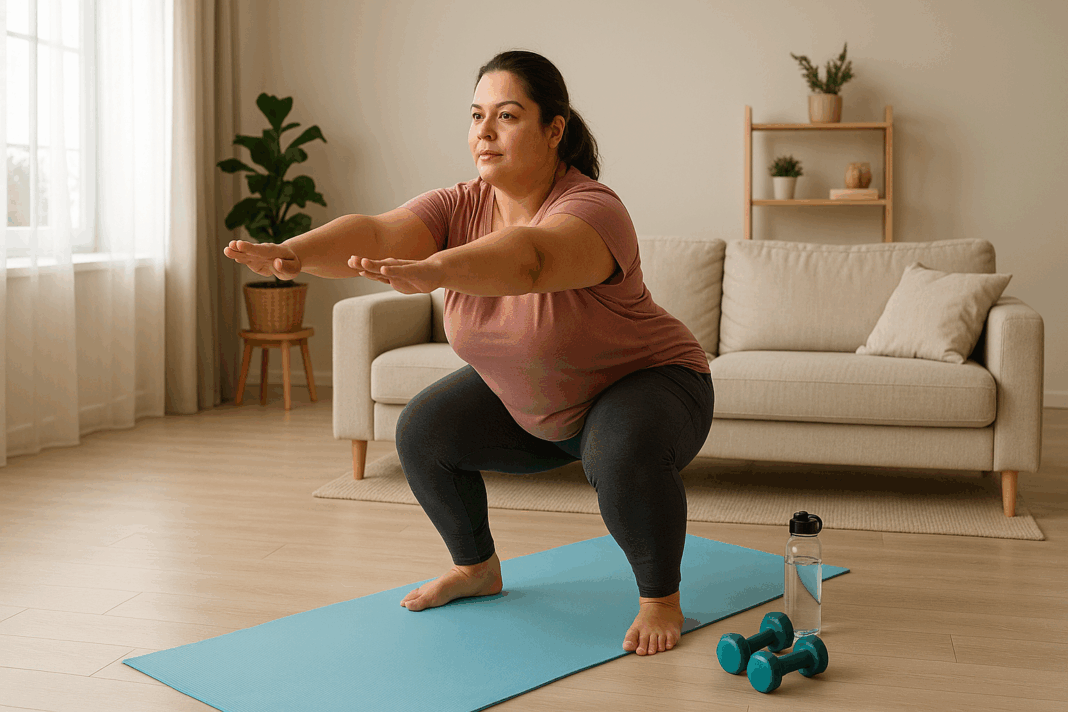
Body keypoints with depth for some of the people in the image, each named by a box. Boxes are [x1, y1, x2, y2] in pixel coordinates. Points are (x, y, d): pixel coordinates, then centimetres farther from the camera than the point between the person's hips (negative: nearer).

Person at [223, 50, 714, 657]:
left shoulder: (592, 209, -30)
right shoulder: (461, 208, -12)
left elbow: (529, 257, -52)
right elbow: (375, 231, -30)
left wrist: (434, 271, -68)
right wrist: (294, 253, -48)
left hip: (645, 383, -6)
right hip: (527, 402, 7)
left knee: (623, 453, -35)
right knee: (424, 432, -1)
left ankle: (662, 597, -11)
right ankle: (477, 567, 18)